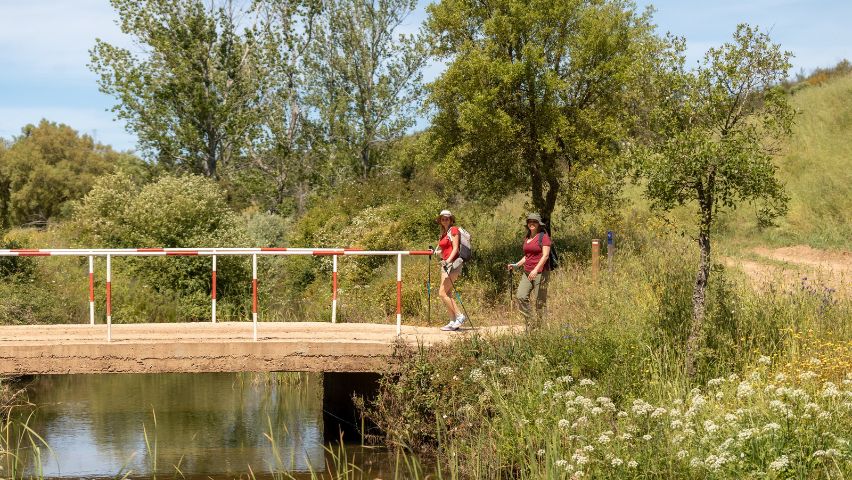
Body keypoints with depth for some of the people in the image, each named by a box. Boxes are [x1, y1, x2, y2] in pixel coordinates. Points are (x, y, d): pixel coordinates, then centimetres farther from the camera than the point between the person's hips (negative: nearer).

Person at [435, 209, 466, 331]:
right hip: (445, 264, 9)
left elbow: (455, 248, -14)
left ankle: (459, 315, -8)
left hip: (453, 263, -9)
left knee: (442, 293, -13)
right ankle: (453, 321, 7)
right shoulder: (444, 233, 19)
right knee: (448, 294, 5)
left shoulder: (454, 230, -5)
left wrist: (448, 260, -26)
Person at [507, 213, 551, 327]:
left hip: (540, 272, -7)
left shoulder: (544, 236, -6)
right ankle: (531, 321, 2)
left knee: (540, 301, -4)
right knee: (520, 297, -8)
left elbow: (545, 255, -14)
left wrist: (536, 270, -24)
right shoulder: (527, 238, 16)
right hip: (527, 273, 7)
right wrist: (516, 265, 11)